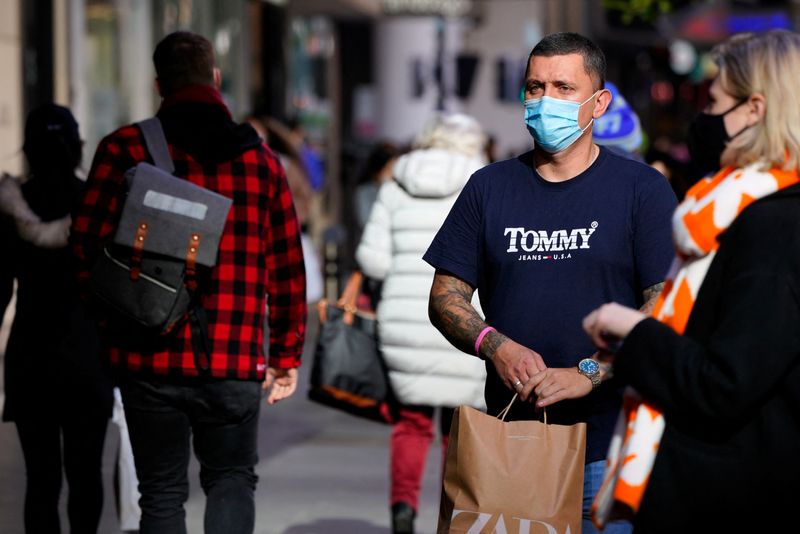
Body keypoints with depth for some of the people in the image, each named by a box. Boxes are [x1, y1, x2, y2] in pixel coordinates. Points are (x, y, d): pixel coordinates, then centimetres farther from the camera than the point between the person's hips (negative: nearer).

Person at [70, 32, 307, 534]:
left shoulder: (125, 149, -2)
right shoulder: (261, 159, 6)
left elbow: (87, 243, -8)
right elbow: (287, 266, 7)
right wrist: (286, 355, 15)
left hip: (150, 360, -1)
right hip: (235, 363, 1)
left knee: (162, 491, 10)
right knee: (232, 478, 17)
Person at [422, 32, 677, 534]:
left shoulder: (642, 188, 0)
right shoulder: (490, 187, 10)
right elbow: (446, 296, 9)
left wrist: (588, 373, -17)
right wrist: (494, 345, -11)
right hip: (506, 439, 3)